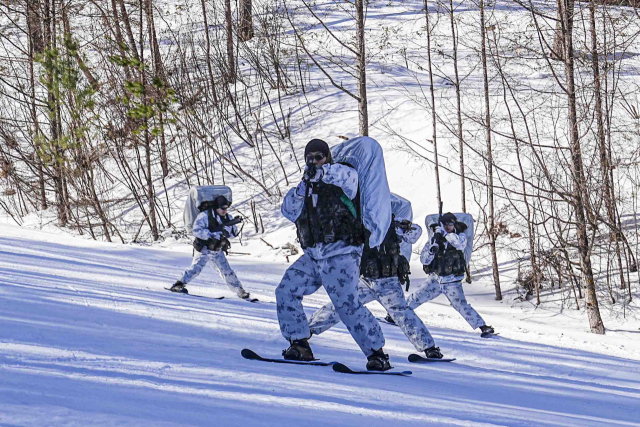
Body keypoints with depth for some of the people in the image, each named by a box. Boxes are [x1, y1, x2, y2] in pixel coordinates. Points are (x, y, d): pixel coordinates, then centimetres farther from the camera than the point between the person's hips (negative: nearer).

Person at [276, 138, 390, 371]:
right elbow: (289, 212, 4)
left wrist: (322, 172, -37)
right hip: (313, 256, 7)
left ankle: (377, 354, -11)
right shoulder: (306, 188, 18)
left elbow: (350, 177, -24)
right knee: (286, 291, -4)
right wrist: (300, 192, -14)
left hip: (341, 255, -7)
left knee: (347, 304, -16)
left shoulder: (340, 181, 1)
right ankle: (299, 345, 4)